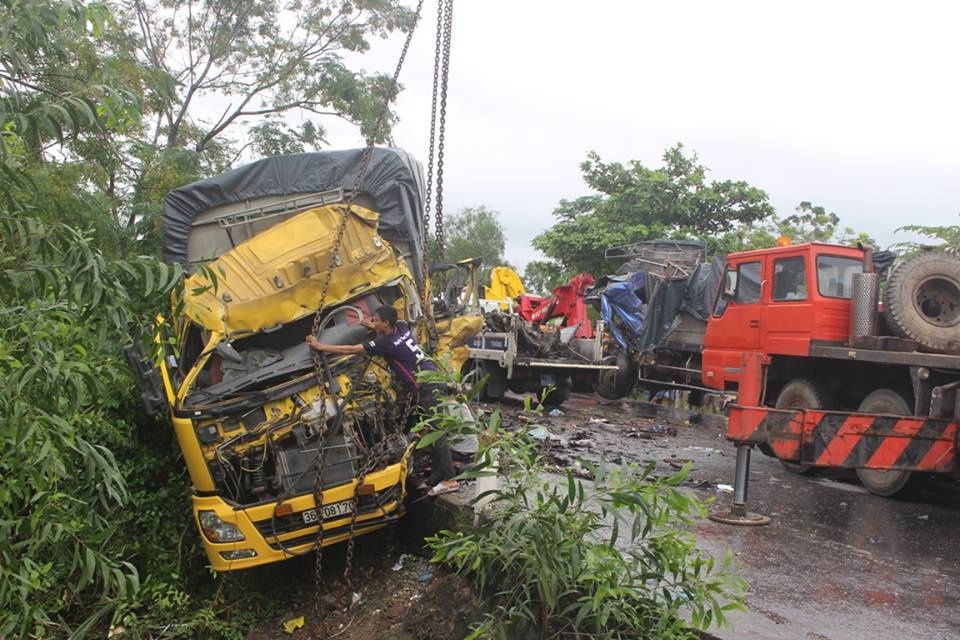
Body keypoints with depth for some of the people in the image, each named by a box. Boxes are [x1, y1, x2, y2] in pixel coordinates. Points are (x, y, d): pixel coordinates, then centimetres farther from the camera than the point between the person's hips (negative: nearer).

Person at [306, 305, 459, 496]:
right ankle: (437, 476, 21)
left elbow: (351, 349, -9)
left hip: (428, 387, -10)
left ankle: (449, 480, -4)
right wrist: (376, 328, 23)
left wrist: (320, 346, -2)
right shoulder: (402, 326, 9)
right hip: (432, 381, 10)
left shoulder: (386, 342, -14)